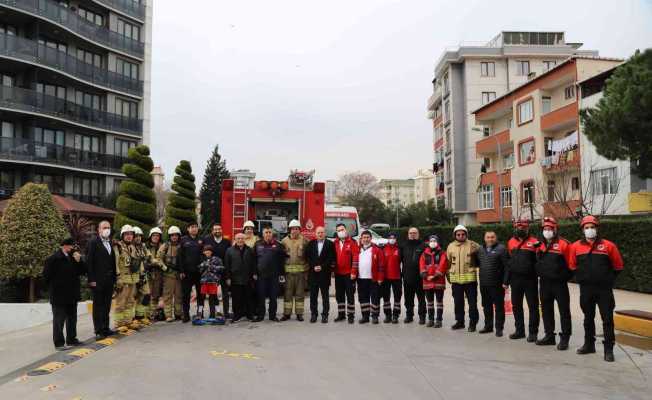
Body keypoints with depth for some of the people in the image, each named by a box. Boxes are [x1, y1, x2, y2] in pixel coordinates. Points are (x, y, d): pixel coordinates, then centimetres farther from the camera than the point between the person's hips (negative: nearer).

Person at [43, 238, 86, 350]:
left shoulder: (73, 257, 8)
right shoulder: (53, 259, -11)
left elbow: (83, 271, 5)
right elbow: (46, 276, -10)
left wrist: (79, 261, -10)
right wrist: (54, 288, -4)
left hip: (72, 295, 7)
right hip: (59, 296, -7)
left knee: (72, 318, 15)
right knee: (59, 319, 0)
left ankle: (71, 339, 26)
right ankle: (59, 343, 7)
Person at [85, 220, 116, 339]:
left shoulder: (110, 243, 12)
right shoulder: (93, 242, -7)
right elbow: (89, 262, -11)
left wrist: (114, 278, 8)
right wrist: (91, 280, -15)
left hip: (109, 280, 6)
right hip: (98, 281, -6)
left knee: (107, 306, 12)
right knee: (98, 306, 2)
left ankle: (105, 328, 21)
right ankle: (98, 331, 7)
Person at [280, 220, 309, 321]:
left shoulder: (304, 240, 2)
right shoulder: (284, 240, 6)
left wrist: (307, 267, -5)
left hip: (301, 270, -1)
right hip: (288, 270, 1)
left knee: (300, 293, 5)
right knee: (287, 293, 4)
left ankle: (299, 313, 12)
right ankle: (286, 313, 12)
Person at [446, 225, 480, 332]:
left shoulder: (473, 245, -6)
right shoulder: (451, 246, 7)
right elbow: (448, 261, 15)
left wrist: (474, 266, -2)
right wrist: (449, 274, 14)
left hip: (470, 278, -4)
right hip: (455, 279, 4)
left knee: (472, 302, 4)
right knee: (458, 302, 13)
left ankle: (473, 322, 15)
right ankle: (459, 321, 26)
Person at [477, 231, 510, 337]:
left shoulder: (501, 248, -8)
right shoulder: (481, 249, 13)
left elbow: (507, 266, -12)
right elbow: (477, 263, 25)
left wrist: (505, 281, -17)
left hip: (497, 284, -6)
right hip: (484, 284, 6)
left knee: (499, 306, 1)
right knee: (486, 306, 15)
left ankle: (499, 328, 9)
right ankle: (488, 326, 27)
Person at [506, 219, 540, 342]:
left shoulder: (534, 242, -6)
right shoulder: (511, 242, 9)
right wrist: (507, 279, 14)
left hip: (530, 279, -5)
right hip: (515, 279, 5)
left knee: (533, 306, 2)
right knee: (516, 306, 12)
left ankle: (533, 332, 11)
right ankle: (520, 330, 25)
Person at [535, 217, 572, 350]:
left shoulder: (563, 244, -9)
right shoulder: (541, 245, 11)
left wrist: (565, 277, -5)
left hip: (559, 284, -6)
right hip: (544, 283, 7)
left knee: (564, 311, 0)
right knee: (546, 310, 13)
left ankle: (564, 338, 7)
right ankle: (549, 336, 24)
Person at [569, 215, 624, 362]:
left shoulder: (608, 245, -3)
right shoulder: (576, 246, 2)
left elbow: (618, 266, 6)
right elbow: (572, 266, 14)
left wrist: (609, 279, 4)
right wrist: (581, 278, 8)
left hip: (604, 289, -2)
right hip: (586, 289, 3)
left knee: (607, 319, 0)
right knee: (588, 318, 15)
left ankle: (608, 349, 6)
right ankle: (589, 345, 27)